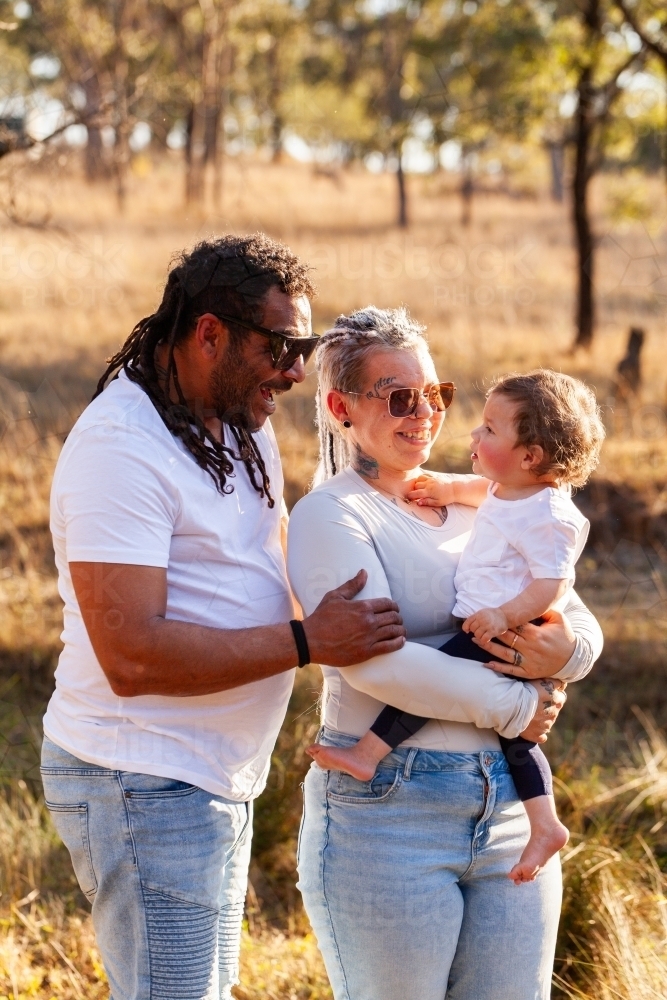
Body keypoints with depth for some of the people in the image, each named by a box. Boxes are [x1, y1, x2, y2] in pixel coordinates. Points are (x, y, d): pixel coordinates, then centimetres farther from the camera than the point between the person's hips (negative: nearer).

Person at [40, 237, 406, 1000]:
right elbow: (133, 656, -26)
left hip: (218, 780, 10)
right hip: (144, 787, -10)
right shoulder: (122, 446, -20)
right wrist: (307, 642, -24)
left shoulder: (243, 428, 10)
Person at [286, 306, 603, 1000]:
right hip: (387, 817, -6)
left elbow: (580, 620, 10)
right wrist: (514, 707, -13)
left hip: (510, 809, 6)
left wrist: (565, 650, -14)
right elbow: (378, 662, -20)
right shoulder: (331, 515, -6)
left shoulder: (475, 506, 13)